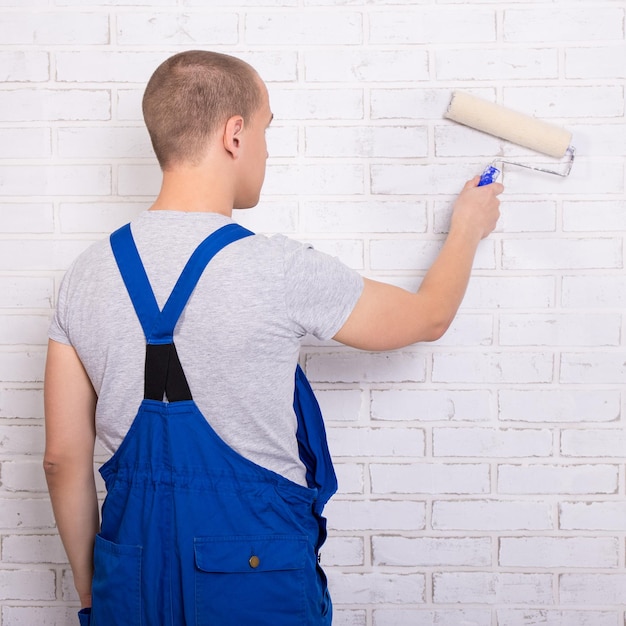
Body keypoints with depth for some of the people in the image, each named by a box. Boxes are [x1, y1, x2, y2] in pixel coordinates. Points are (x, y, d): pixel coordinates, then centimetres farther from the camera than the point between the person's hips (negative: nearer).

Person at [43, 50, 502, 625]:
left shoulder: (86, 275, -4)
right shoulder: (281, 271, -16)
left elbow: (64, 459, 1)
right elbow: (428, 318, 1)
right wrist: (467, 229, 20)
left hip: (130, 580, 4)